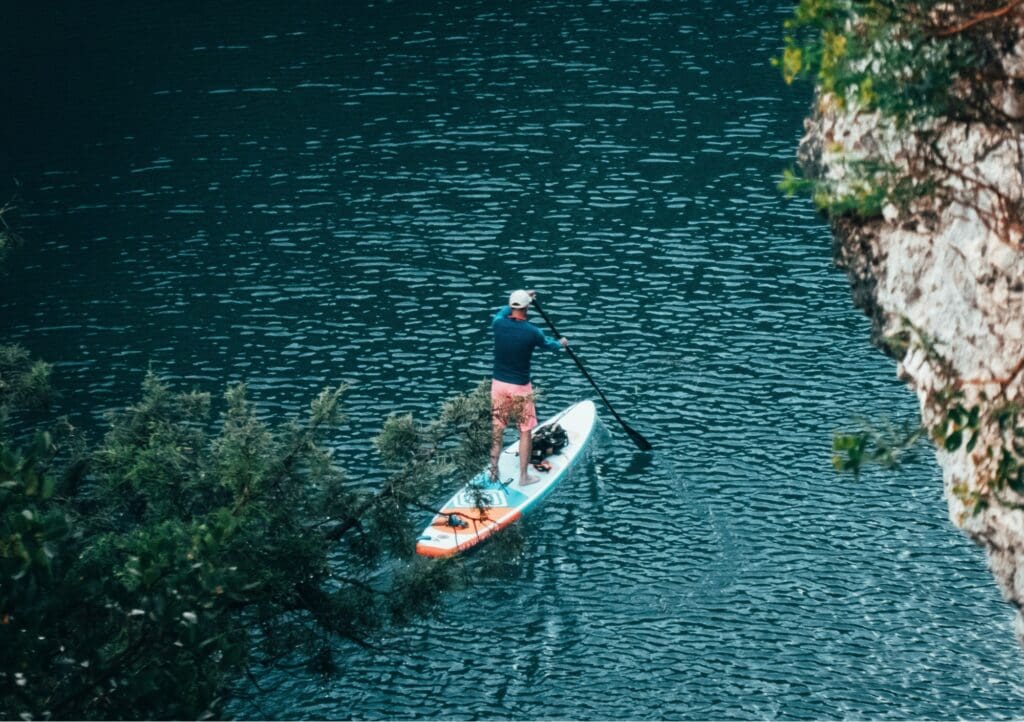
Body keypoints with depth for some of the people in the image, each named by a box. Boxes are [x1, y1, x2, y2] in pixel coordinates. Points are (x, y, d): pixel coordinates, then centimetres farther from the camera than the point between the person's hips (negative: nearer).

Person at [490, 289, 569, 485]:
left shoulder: (499, 324, -7)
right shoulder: (532, 332, -15)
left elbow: (502, 312, 20)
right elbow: (548, 344, 8)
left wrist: (519, 300, 35)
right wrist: (561, 344, 32)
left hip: (498, 384, 4)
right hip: (520, 388, -4)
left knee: (497, 430, 13)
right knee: (525, 432, 8)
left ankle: (493, 471, 20)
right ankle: (523, 476, 12)